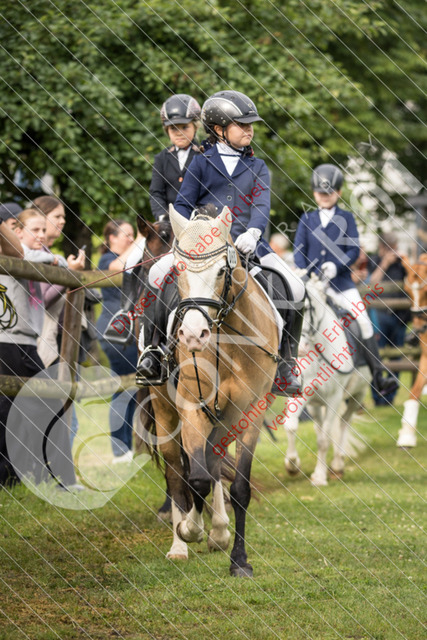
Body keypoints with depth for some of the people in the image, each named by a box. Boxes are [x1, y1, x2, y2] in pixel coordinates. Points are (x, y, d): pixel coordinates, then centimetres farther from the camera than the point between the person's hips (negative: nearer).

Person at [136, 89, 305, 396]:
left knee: (294, 289, -19)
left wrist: (253, 233, -24)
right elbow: (182, 204, 6)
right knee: (157, 275, -24)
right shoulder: (202, 162, 11)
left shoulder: (257, 168, 13)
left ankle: (285, 368, -8)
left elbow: (261, 206, -2)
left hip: (247, 243, 1)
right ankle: (152, 350, -10)